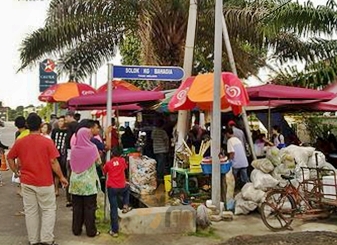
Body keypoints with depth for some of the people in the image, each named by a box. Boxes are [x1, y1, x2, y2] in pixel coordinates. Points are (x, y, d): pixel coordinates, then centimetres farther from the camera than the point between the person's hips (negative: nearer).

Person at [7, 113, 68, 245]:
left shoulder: (20, 142, -1)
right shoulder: (47, 142, -11)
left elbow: (10, 158, 8)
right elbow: (53, 162, -12)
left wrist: (16, 171, 18)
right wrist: (61, 177, -2)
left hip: (27, 182, 4)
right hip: (44, 182, -3)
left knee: (30, 211, 11)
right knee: (49, 210, 9)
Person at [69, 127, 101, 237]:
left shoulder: (74, 149, -3)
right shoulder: (92, 148, -12)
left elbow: (72, 165, 9)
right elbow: (98, 161, 2)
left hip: (76, 182, 3)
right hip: (89, 183, -3)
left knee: (77, 207, 11)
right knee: (89, 207, 5)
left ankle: (76, 229, 19)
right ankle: (91, 231, 11)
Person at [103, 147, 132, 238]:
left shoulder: (108, 163, 4)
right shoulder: (122, 160, 6)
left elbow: (104, 172, 17)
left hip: (111, 188, -1)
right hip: (122, 187, 1)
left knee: (113, 209, 2)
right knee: (127, 188, 36)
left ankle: (114, 231, 2)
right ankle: (125, 206, 26)